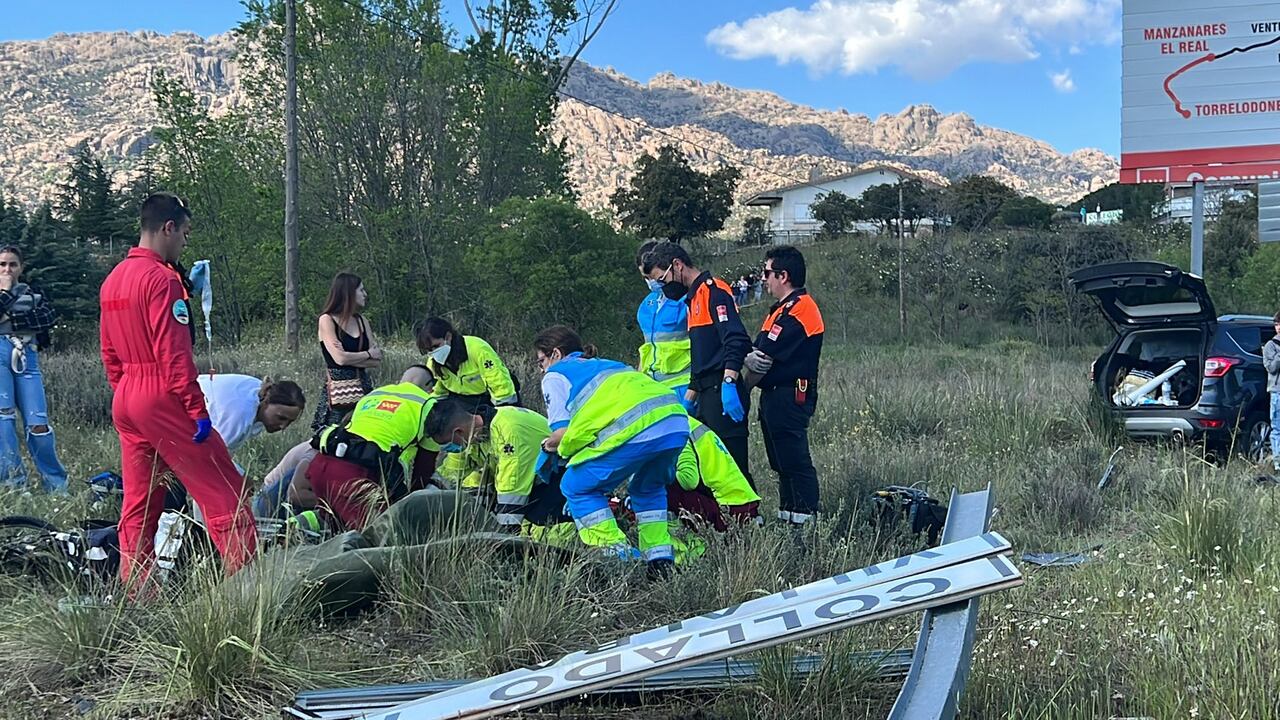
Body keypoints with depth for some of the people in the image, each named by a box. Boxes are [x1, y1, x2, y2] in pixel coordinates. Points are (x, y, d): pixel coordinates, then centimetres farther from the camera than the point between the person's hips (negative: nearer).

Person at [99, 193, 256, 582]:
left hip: (125, 400, 9)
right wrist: (198, 409, -16)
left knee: (138, 503, 11)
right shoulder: (162, 278, -13)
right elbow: (173, 354, -18)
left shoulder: (112, 280, 14)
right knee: (224, 490, -5)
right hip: (163, 397, -9)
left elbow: (109, 354, 18)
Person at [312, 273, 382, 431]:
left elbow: (377, 360, 6)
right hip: (339, 391, -6)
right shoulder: (327, 320, -3)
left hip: (364, 387, 6)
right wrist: (368, 354, -1)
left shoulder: (360, 320, 14)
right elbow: (339, 358, -15)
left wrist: (351, 359, -9)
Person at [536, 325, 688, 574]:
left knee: (577, 486, 11)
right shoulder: (605, 364, 38)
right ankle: (660, 558, 23)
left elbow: (563, 432, 4)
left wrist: (551, 444, 27)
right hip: (676, 423, 7)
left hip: (635, 429, -7)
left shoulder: (556, 375, 17)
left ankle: (615, 552, 2)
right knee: (648, 488, 32)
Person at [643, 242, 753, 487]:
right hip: (707, 395, 10)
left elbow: (736, 341, -20)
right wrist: (689, 398, 24)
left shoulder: (714, 290, -8)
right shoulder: (694, 298, 22)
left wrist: (729, 384, -27)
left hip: (724, 394, -10)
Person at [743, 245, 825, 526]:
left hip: (788, 396, -11)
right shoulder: (784, 308, 19)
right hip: (778, 397, 11)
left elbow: (765, 356, -19)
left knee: (794, 461, -8)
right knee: (783, 462, 15)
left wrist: (749, 360, 0)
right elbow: (759, 352, 14)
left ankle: (804, 522, -6)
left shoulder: (797, 310, -16)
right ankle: (787, 517, 22)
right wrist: (751, 358, -5)